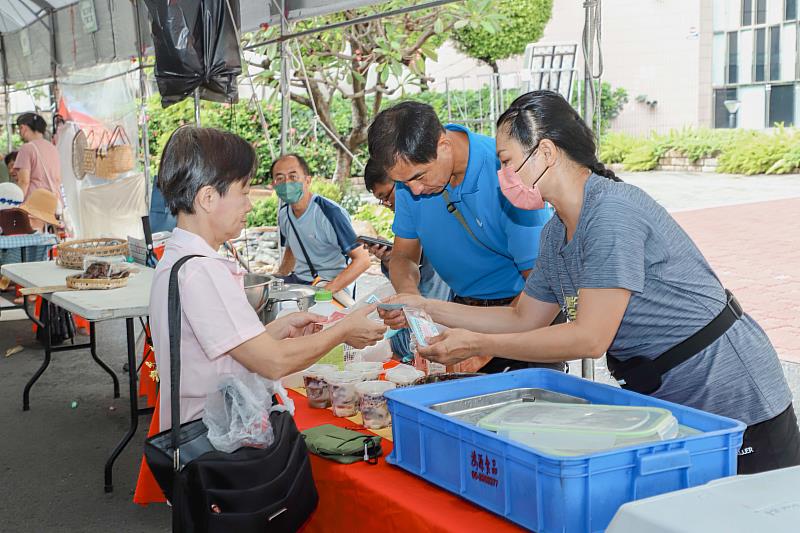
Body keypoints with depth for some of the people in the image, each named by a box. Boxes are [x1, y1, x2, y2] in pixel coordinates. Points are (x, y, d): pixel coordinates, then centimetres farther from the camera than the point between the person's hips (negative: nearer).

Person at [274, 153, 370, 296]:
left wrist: (325, 292, -26)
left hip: (333, 286, -7)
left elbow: (362, 260, -20)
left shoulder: (330, 212, -19)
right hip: (298, 279, 7)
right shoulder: (284, 214, 5)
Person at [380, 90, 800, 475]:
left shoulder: (613, 212, -24)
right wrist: (427, 308, 8)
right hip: (662, 402, 9)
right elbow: (525, 319, 14)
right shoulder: (556, 233, 5)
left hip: (733, 400, -9)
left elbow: (589, 338, -26)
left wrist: (475, 344, -21)